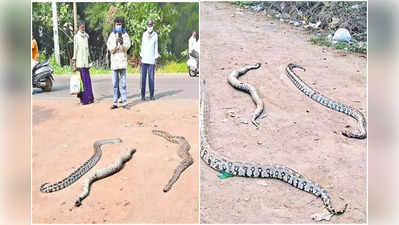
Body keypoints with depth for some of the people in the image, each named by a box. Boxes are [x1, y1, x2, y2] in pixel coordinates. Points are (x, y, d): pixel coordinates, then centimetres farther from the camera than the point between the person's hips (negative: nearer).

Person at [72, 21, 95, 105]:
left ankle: (89, 98, 11)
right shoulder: (76, 36, -3)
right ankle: (83, 99, -4)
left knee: (88, 79, 5)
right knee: (82, 79, -7)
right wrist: (74, 63, -9)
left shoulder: (86, 36, 15)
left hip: (86, 61, 6)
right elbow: (75, 49, -6)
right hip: (80, 61, -6)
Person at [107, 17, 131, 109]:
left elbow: (126, 49, -1)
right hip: (114, 61, 1)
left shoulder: (125, 35, 7)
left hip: (123, 61, -1)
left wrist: (122, 43, -21)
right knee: (115, 83, 2)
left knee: (122, 83, -5)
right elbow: (111, 50, 3)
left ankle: (124, 102, -4)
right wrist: (116, 45, -17)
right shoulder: (112, 35, 9)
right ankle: (115, 102, 6)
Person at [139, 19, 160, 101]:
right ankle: (143, 95, 4)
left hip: (152, 59, -1)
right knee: (143, 77, -1)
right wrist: (141, 57, 6)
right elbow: (142, 46, 12)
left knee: (151, 78, -2)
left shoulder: (155, 35, 5)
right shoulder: (144, 34, 9)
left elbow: (156, 47, 6)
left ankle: (151, 95, 5)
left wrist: (156, 59, 1)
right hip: (144, 59, 1)